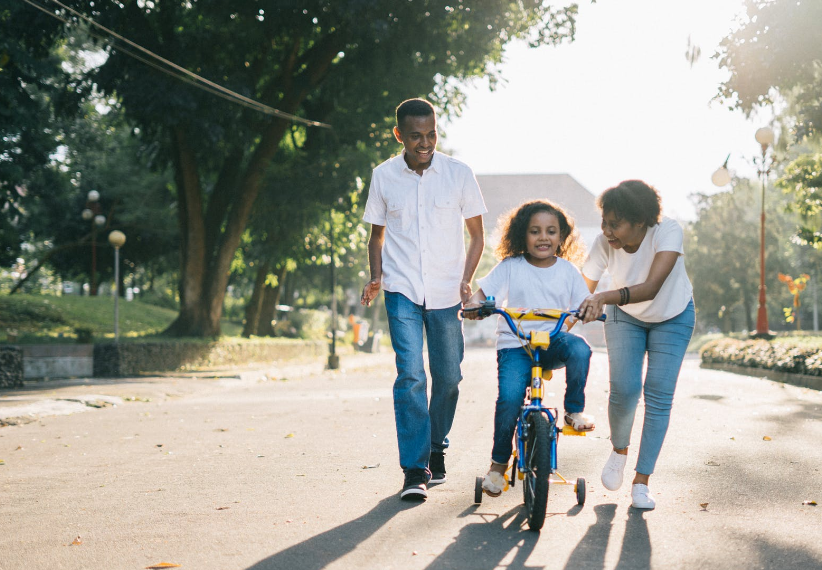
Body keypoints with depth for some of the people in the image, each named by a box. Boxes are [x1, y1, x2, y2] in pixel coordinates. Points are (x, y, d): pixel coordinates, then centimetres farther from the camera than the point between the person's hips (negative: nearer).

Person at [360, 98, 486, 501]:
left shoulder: (459, 174, -1)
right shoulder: (384, 176, 1)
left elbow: (477, 234, 6)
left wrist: (466, 281, -6)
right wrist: (376, 277, -1)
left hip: (446, 292, 1)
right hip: (402, 290, -1)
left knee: (448, 376, 6)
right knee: (410, 374, -13)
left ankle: (436, 447, 31)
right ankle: (415, 471, -10)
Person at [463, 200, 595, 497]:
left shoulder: (567, 271, 8)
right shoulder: (510, 267, 2)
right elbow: (483, 292, -2)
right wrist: (473, 304, -26)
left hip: (553, 341, 2)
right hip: (515, 344, -2)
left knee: (579, 348, -34)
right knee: (509, 397, -24)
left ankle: (575, 410, -9)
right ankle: (498, 464, -2)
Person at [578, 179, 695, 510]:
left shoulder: (667, 232, -35)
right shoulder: (604, 243, -27)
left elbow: (652, 287, -47)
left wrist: (604, 297, -61)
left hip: (672, 318, -1)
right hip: (625, 317, 1)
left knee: (659, 396, -9)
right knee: (623, 390, -15)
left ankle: (641, 481, 3)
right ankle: (619, 451, 16)